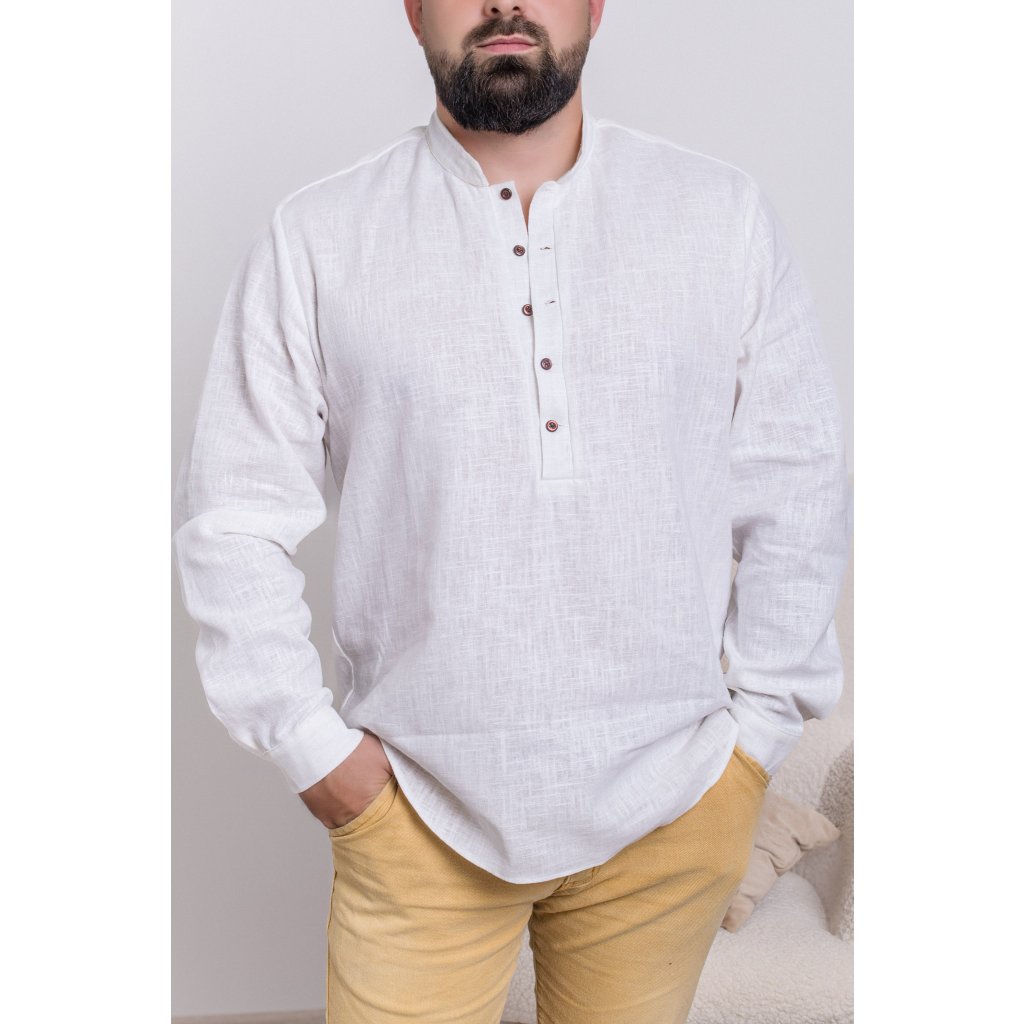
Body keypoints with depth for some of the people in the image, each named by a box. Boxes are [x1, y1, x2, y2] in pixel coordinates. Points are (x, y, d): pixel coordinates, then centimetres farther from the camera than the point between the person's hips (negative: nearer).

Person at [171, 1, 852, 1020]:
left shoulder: (726, 215, 1)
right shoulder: (314, 240, -3)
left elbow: (795, 493, 4)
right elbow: (232, 517, 0)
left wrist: (760, 725, 1)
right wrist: (311, 744, -3)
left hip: (672, 803, 2)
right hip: (418, 809, -1)